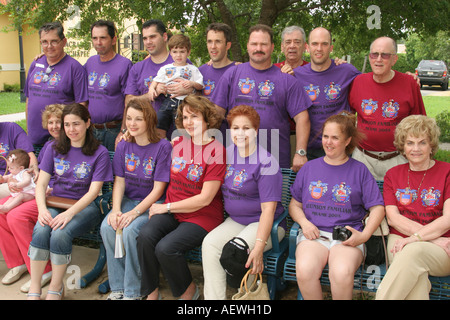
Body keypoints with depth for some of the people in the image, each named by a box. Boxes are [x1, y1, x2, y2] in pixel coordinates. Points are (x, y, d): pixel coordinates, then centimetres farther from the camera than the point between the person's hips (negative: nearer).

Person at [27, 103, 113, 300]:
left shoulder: (99, 153, -1)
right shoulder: (54, 149, 11)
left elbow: (93, 191, -9)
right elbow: (41, 183, 4)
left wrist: (70, 213, -23)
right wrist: (42, 208, -16)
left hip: (85, 206, -3)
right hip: (56, 202, 3)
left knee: (60, 234, -32)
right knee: (40, 231, -29)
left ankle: (56, 288, -9)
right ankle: (34, 290, -15)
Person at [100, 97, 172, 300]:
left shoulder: (162, 147, -12)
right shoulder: (123, 146, 6)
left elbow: (158, 188, -13)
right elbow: (119, 182, 4)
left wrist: (134, 212, -21)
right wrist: (116, 210, -13)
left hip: (153, 203, -5)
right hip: (128, 199, 5)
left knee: (130, 230, -30)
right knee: (107, 227, -22)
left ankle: (132, 292, -12)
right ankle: (117, 288, -8)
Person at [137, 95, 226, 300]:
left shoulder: (217, 151, -10)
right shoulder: (178, 143, 9)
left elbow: (204, 199, -13)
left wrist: (166, 207, -8)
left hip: (202, 216, -5)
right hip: (171, 211, 5)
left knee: (165, 247, -26)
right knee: (145, 235, -23)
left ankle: (188, 291, 4)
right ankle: (151, 293, -3)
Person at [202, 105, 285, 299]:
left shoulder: (266, 163, -15)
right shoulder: (228, 153, 5)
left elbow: (268, 208, -19)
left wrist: (259, 247, -26)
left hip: (263, 223, -5)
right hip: (235, 221, 6)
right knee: (210, 243, -20)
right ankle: (214, 297, -13)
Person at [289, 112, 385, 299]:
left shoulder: (359, 170, 11)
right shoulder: (309, 168, 17)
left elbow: (378, 208, 8)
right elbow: (294, 204, 19)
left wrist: (364, 235, -7)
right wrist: (304, 223, -2)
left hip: (347, 236, -1)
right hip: (314, 234, 1)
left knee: (342, 273, -33)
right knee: (304, 271, -31)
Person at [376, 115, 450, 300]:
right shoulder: (393, 174, 15)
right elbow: (392, 217, 3)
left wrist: (415, 238, -20)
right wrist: (433, 237, -10)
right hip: (401, 242, 2)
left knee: (414, 251, -36)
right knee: (415, 277, -33)